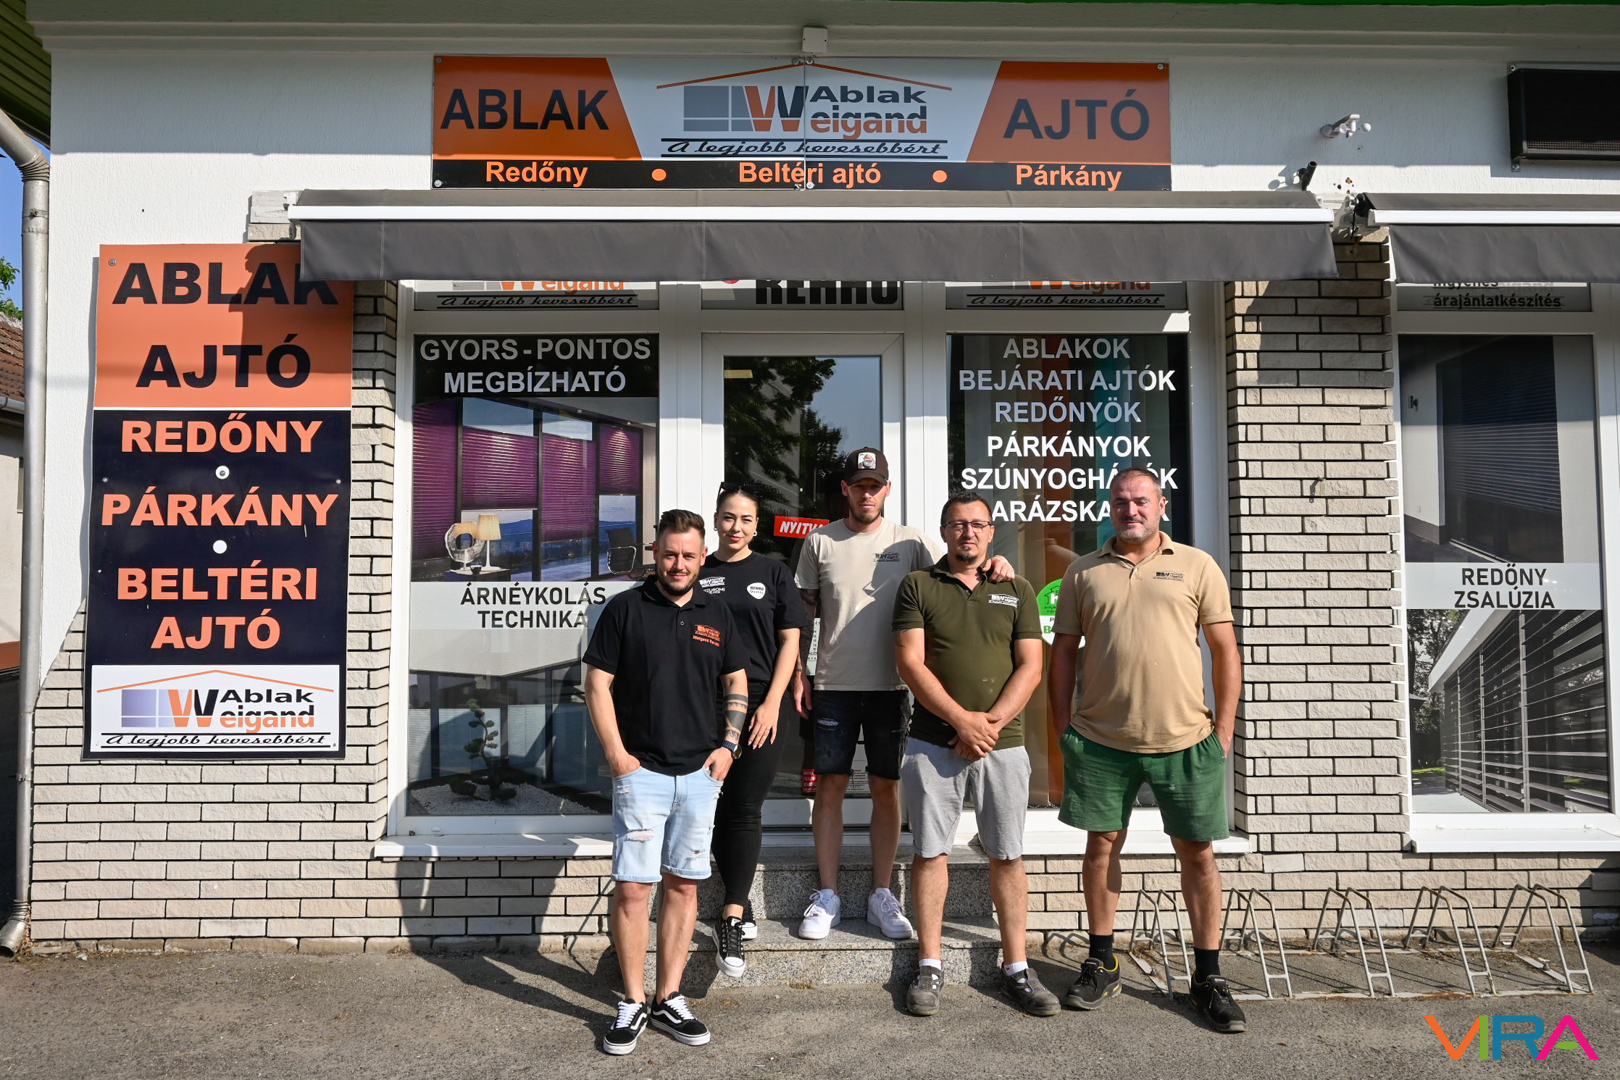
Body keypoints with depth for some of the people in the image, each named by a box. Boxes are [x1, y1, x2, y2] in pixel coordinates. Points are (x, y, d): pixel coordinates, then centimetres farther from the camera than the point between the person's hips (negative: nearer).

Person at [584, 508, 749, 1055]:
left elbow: (736, 682, 17)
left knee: (684, 885, 9)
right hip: (640, 771, -4)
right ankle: (633, 1003, 11)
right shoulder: (624, 609, -2)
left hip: (700, 773, 4)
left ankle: (669, 999, 21)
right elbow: (597, 684, -3)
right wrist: (616, 754, -9)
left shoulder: (716, 615, 10)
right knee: (632, 887, -4)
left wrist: (728, 745, 5)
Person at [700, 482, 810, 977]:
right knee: (719, 808, 6)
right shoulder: (698, 573, 9)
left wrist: (772, 702, -6)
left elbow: (789, 641, 3)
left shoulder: (773, 572, 7)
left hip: (759, 704, -2)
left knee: (745, 809, -5)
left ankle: (730, 921, -4)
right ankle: (740, 906, 20)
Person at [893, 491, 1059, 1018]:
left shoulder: (1017, 590, 10)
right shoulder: (918, 586, 4)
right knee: (930, 851, 4)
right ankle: (930, 965, 16)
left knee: (1008, 855, 6)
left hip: (1002, 742, 2)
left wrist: (991, 723, -11)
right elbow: (910, 663, -4)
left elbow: (1030, 665, 2)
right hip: (933, 742, -1)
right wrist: (961, 719, -13)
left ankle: (1017, 968, 17)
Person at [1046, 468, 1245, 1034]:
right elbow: (1063, 652, 9)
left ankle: (1208, 975, 21)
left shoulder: (1196, 566, 4)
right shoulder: (1083, 572, 7)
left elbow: (1225, 651, 4)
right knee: (1102, 845, 9)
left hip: (1185, 739, -1)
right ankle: (1101, 963, 25)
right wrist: (1065, 726, 4)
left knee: (1198, 853, 6)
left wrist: (1224, 729, 0)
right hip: (1101, 739, 1)